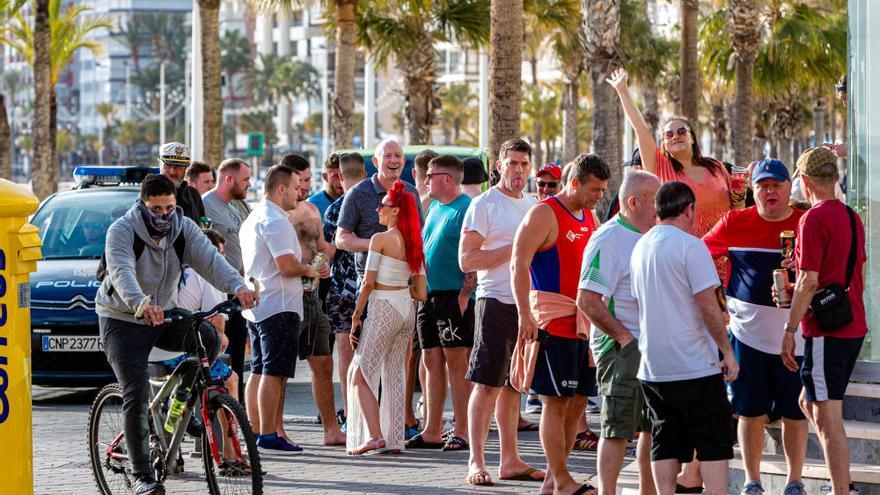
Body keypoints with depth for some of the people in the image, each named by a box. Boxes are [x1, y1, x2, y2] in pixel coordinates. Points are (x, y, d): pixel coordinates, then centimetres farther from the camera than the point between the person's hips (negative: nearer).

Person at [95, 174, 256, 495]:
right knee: (136, 394, -15)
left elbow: (209, 259, -20)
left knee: (207, 339, -20)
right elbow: (122, 273, -36)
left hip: (165, 315, 5)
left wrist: (237, 286, -40)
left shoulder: (184, 228, -4)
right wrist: (141, 304, -56)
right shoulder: (122, 231, -18)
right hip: (123, 320, -5)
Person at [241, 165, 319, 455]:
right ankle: (268, 437, -10)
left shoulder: (252, 219, 18)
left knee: (259, 371, 12)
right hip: (279, 307, -10)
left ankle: (255, 434, 14)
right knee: (274, 373, -9)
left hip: (255, 307, 10)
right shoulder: (275, 221, -15)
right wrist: (308, 270, -2)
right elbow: (287, 266, -22)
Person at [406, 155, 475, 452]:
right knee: (432, 362, 8)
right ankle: (431, 432, 11)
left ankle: (461, 432, -5)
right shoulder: (434, 208, 18)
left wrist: (465, 294, -20)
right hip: (430, 295, 9)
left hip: (454, 296, -9)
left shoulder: (466, 209, -10)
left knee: (456, 361, -7)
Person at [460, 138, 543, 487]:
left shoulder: (534, 206, 15)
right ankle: (476, 461, -5)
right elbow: (467, 260, -12)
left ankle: (510, 460, 15)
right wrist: (512, 250, -17)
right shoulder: (484, 205, -6)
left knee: (513, 385, 11)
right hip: (496, 301, -7)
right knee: (486, 384, -7)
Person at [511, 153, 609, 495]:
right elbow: (519, 264, -16)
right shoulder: (544, 214, -9)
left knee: (578, 401, 8)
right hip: (552, 321, -8)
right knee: (556, 401, -6)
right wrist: (525, 314, -24)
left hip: (584, 322, 8)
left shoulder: (591, 218, 16)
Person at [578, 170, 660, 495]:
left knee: (653, 427, 13)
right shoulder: (608, 239, -14)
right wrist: (624, 337, -18)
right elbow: (588, 300, -20)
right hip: (621, 349, -9)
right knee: (618, 429, -6)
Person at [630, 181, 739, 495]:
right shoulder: (690, 246, -12)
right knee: (714, 444, 0)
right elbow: (708, 305, -16)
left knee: (665, 444, 9)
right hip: (695, 366, -7)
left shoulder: (640, 247, 11)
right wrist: (727, 351, -9)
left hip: (651, 367, 7)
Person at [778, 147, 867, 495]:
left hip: (826, 332, -9)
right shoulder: (852, 217, 13)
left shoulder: (814, 219, -14)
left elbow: (809, 281, -18)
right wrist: (799, 292, 24)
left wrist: (790, 330, -14)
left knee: (827, 417, -6)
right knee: (810, 403, 20)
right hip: (854, 328, 9)